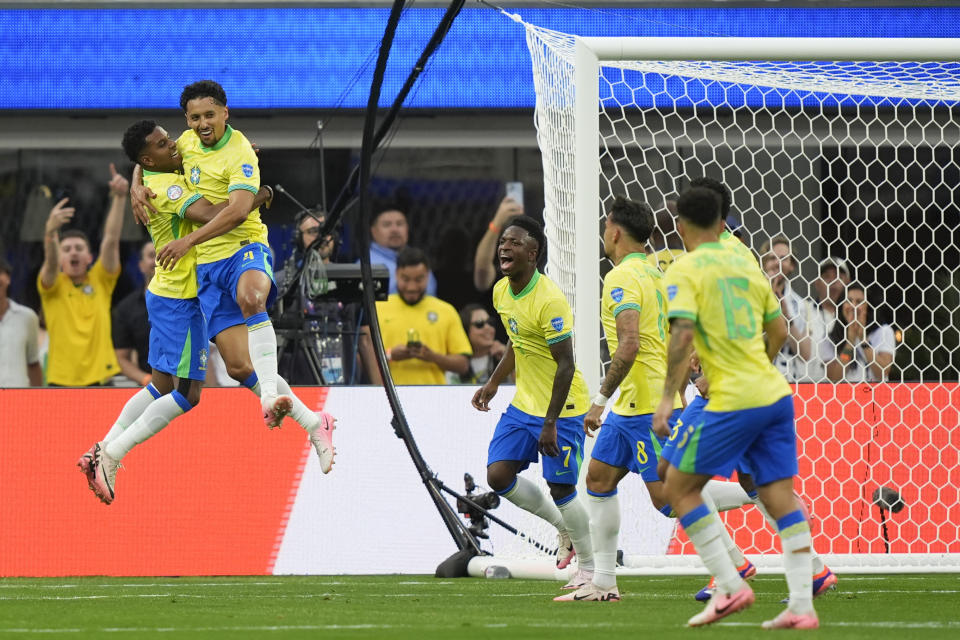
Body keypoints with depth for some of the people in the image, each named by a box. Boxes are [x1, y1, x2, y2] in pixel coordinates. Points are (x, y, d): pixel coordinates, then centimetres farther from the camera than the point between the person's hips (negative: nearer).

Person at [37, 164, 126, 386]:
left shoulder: (100, 281, 9)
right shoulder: (53, 285, 4)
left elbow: (111, 240, -1)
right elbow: (50, 260, -17)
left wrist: (119, 198, -13)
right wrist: (51, 232, -39)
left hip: (99, 379, 2)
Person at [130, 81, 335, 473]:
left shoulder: (240, 154, -12)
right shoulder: (189, 142, 9)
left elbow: (238, 210, -24)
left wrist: (189, 241, -29)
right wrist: (137, 188, 6)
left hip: (245, 247, -6)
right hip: (208, 265, 6)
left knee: (249, 296, -44)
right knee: (239, 366, -6)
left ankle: (270, 395, -52)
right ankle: (312, 423, 3)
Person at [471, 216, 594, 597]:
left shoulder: (549, 301, -24)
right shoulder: (502, 292, 3)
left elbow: (566, 366, -23)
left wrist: (550, 424, -24)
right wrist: (494, 383, 19)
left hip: (561, 408, -8)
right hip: (524, 404, 8)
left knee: (560, 488, -5)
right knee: (498, 475, 0)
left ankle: (589, 566, 13)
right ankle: (563, 527, 21)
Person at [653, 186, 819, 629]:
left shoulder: (685, 271, -5)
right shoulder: (747, 267, 14)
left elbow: (682, 335, -17)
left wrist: (668, 400, -17)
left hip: (734, 404, -7)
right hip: (775, 394, 7)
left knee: (680, 487, 5)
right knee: (780, 496, 6)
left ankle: (730, 587, -2)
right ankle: (801, 606, 0)